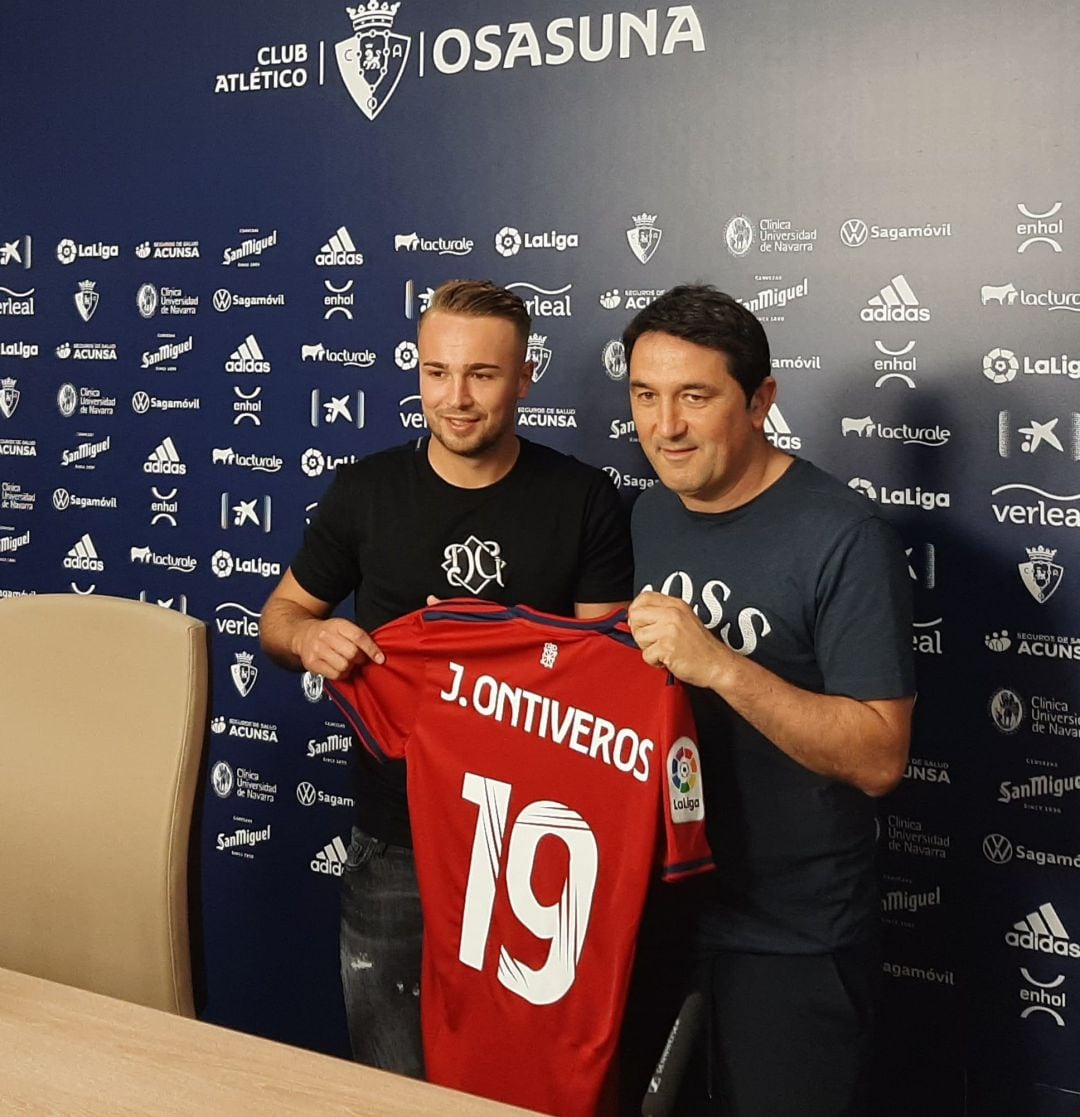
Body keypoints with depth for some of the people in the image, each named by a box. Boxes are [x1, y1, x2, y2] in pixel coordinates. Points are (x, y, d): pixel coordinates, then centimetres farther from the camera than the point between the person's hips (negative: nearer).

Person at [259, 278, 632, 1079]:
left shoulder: (584, 500, -5)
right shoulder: (366, 491, -1)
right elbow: (282, 613, 9)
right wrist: (308, 638, -14)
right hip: (396, 842, 1)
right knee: (396, 1081, 14)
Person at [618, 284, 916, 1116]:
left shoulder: (844, 537, -19)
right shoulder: (648, 516, 3)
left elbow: (879, 758, -22)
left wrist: (720, 666, -31)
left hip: (791, 943, -6)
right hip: (654, 909, 7)